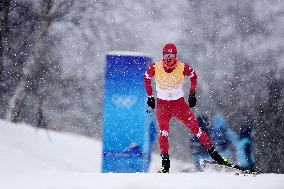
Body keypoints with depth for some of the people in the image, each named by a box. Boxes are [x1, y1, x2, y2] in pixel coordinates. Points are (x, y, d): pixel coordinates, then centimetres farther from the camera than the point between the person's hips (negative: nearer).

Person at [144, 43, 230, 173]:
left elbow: (193, 76, 6)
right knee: (163, 132, -17)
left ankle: (213, 152, 5)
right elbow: (146, 78, 6)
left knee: (195, 128, -6)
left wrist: (192, 94, 7)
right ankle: (165, 162, -10)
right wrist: (150, 96, 7)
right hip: (162, 104, 0)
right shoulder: (155, 67, -14)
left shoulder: (183, 67, -14)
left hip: (179, 103, 0)